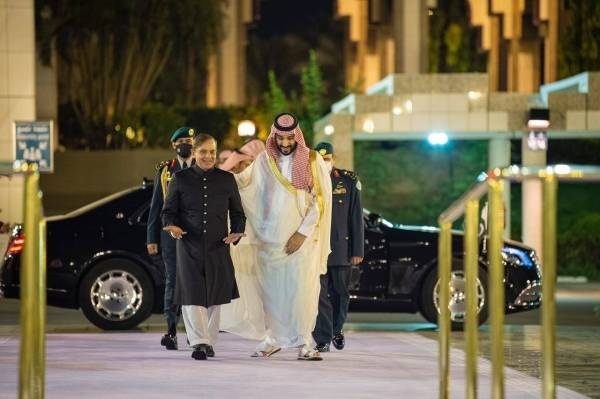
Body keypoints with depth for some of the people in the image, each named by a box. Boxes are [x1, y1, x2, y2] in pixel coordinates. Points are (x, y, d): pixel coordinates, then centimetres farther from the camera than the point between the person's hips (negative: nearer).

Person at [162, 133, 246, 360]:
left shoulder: (226, 179, 9)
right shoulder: (181, 179, 5)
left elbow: (237, 213, 13)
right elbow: (168, 211, 6)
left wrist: (236, 233, -6)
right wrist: (171, 226, -16)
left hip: (218, 248, 2)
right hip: (189, 247, -2)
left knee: (214, 297, 8)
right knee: (192, 296, -12)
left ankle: (209, 341, 21)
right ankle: (199, 343, -15)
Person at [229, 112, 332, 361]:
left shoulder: (312, 161, -1)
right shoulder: (264, 161, 7)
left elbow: (319, 200, -4)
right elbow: (241, 181, 20)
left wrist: (302, 233, -11)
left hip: (300, 239, -3)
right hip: (269, 237, 3)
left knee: (301, 290, -6)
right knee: (271, 291, 4)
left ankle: (303, 343, -2)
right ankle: (273, 339, 13)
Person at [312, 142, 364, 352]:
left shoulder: (349, 181, 1)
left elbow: (356, 218, 2)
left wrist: (357, 250, -2)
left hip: (341, 248, 1)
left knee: (340, 291, 12)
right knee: (319, 293, -6)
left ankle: (337, 329, 34)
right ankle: (323, 339, -4)